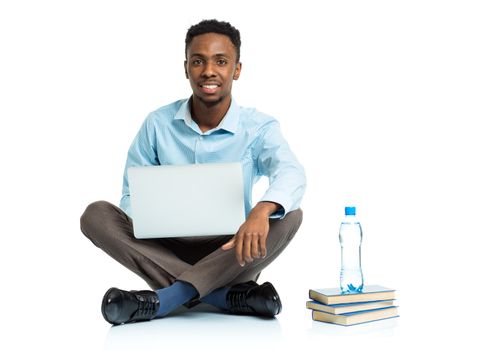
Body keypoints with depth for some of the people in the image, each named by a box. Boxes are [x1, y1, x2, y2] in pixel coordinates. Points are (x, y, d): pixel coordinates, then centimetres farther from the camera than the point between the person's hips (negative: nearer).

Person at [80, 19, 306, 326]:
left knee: (289, 217, -28)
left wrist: (261, 211, -50)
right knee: (96, 214, -20)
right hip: (168, 251, 2)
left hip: (231, 255, -1)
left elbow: (291, 173, -27)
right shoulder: (158, 125, 0)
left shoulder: (259, 128, -6)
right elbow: (132, 195, 2)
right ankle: (228, 296, -31)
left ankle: (163, 299, -33)